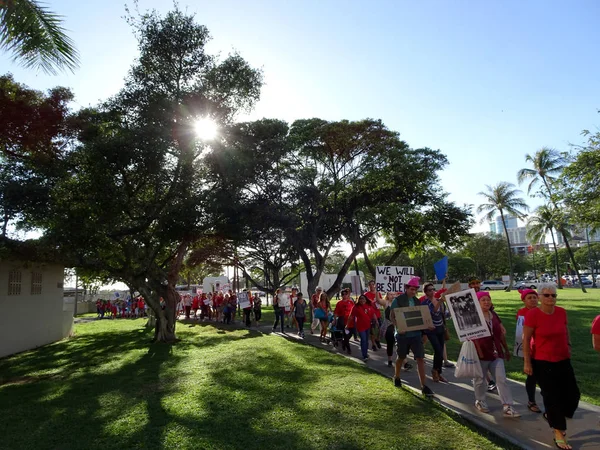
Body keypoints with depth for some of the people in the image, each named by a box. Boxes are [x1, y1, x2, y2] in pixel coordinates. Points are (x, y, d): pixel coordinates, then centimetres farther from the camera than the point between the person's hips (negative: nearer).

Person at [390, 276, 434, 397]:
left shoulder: (417, 301, 6)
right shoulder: (398, 300, -8)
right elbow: (392, 316, -7)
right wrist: (398, 327, -22)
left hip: (416, 333, 3)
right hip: (403, 334, -3)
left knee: (420, 358, -4)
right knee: (401, 357, 14)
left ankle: (423, 386, 2)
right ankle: (396, 377, 39)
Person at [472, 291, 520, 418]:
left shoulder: (494, 316, 9)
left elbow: (500, 334, 17)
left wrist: (506, 349, 19)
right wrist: (479, 353, -21)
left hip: (496, 353, 5)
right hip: (481, 353, -5)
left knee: (502, 379, 0)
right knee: (480, 379, 9)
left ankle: (507, 407, 3)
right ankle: (480, 401, 28)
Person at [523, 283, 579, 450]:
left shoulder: (561, 312, -3)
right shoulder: (532, 315, -19)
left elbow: (565, 331, 17)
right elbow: (526, 340, -14)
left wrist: (568, 345, 12)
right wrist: (527, 362, -13)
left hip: (563, 361, 6)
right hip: (543, 363, -6)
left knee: (573, 394, 11)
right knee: (552, 397, 3)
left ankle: (552, 416, 38)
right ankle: (559, 434, 21)